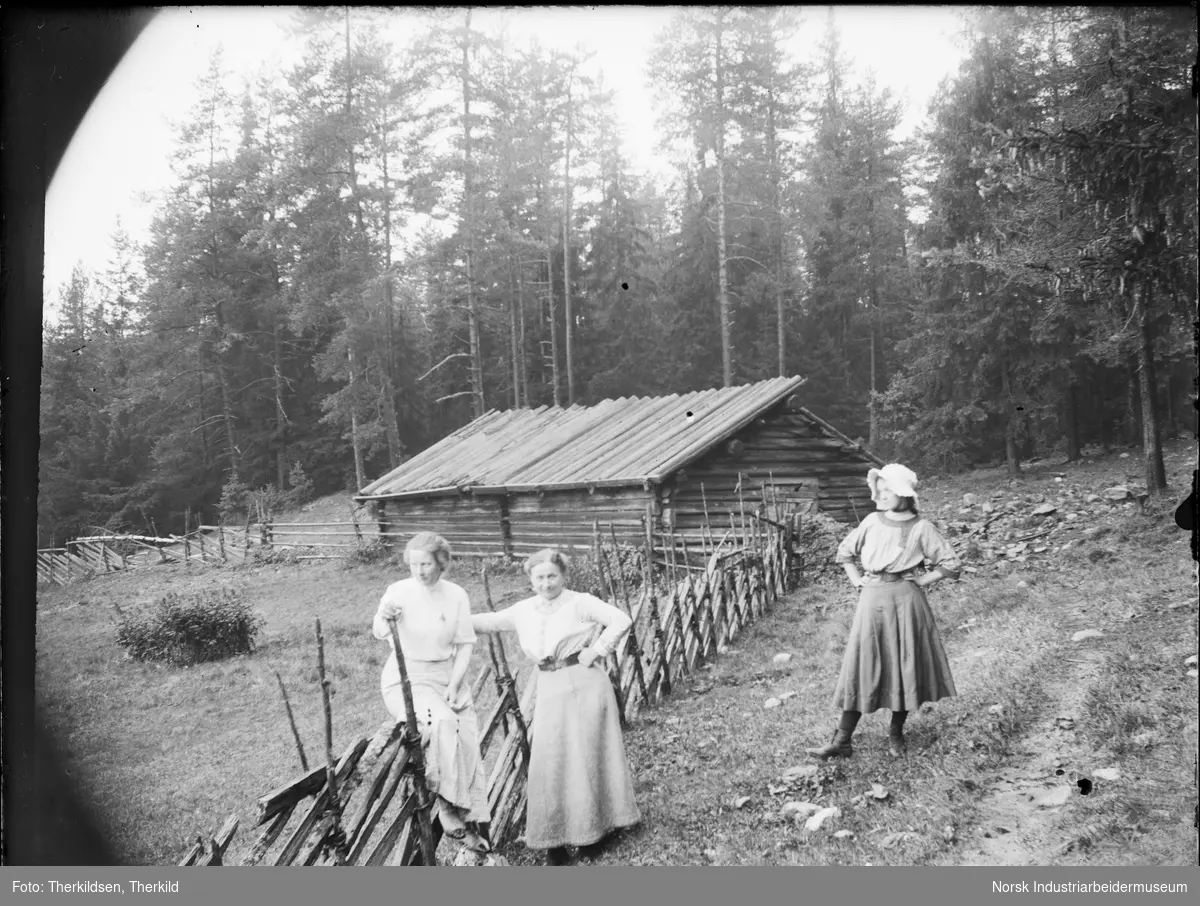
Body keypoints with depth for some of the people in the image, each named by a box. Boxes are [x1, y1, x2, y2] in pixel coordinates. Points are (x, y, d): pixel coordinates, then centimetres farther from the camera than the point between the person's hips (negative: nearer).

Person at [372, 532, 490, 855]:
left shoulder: (456, 595, -1)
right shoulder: (399, 591, -8)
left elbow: (465, 644, 2)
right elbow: (379, 634, -20)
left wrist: (453, 686, -10)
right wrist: (383, 618, -43)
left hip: (447, 677, 4)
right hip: (406, 678, -3)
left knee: (468, 740, -7)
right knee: (442, 722, -28)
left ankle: (468, 819, 5)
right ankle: (448, 809, -19)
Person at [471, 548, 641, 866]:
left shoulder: (580, 603, -6)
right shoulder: (524, 611, 9)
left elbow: (621, 621, -13)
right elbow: (489, 621, 19)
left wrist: (596, 650, -14)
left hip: (585, 686, -4)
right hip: (550, 690, 5)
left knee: (587, 757, 2)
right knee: (549, 762, 1)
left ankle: (594, 829, 20)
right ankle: (555, 839, 13)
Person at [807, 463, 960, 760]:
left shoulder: (920, 528, -5)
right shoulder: (872, 521, 4)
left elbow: (949, 564, -2)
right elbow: (845, 551, 18)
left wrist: (921, 580, -5)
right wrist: (856, 579, 8)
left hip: (905, 601, -2)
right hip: (872, 600, 2)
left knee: (904, 667, 5)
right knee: (861, 666, 2)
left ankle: (896, 735, 24)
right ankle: (842, 741, 3)